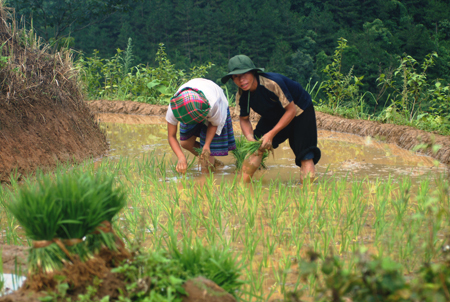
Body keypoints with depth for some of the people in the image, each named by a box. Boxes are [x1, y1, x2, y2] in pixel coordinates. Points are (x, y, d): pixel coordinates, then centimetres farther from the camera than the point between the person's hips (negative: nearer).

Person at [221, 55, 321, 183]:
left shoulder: (273, 83, -37)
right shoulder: (241, 95, -19)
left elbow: (291, 110, -28)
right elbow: (244, 119, -4)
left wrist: (271, 134, -30)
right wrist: (251, 138, -25)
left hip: (299, 110, -5)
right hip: (273, 115, 6)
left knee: (305, 157, -18)